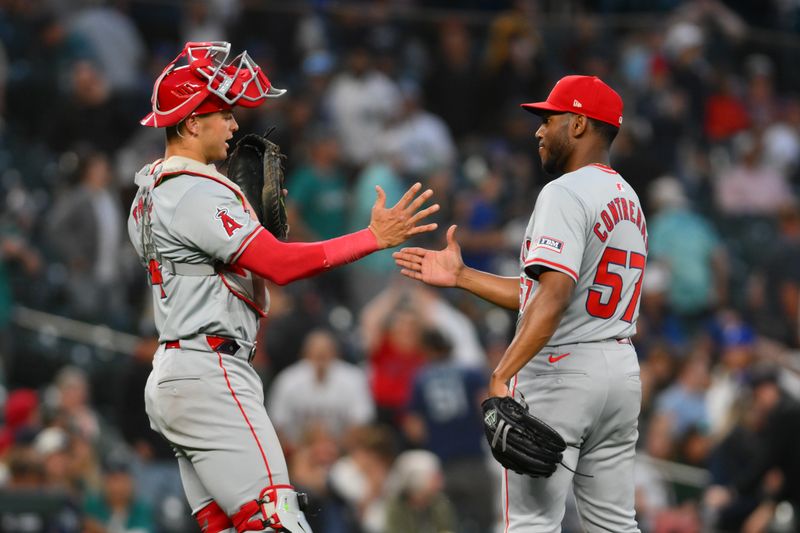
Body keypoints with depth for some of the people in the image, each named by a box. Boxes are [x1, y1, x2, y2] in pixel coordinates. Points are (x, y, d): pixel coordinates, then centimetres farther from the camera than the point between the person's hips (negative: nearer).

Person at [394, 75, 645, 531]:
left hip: (558, 371, -9)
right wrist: (461, 276, 21)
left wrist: (503, 375, -32)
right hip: (622, 369, 9)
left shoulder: (565, 193, -11)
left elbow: (555, 294, -25)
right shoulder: (628, 199, 18)